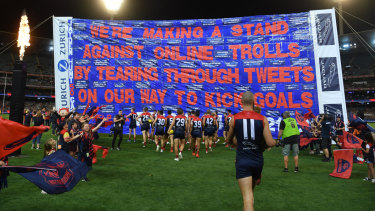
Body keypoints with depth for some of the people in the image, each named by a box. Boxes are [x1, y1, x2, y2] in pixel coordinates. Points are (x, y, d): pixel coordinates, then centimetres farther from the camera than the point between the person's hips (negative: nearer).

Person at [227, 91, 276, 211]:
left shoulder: (234, 119, -5)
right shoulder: (263, 119, -6)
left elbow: (229, 140, 9)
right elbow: (271, 143, -12)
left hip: (242, 161, -3)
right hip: (258, 161, 3)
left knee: (247, 197, -4)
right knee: (251, 189, 27)